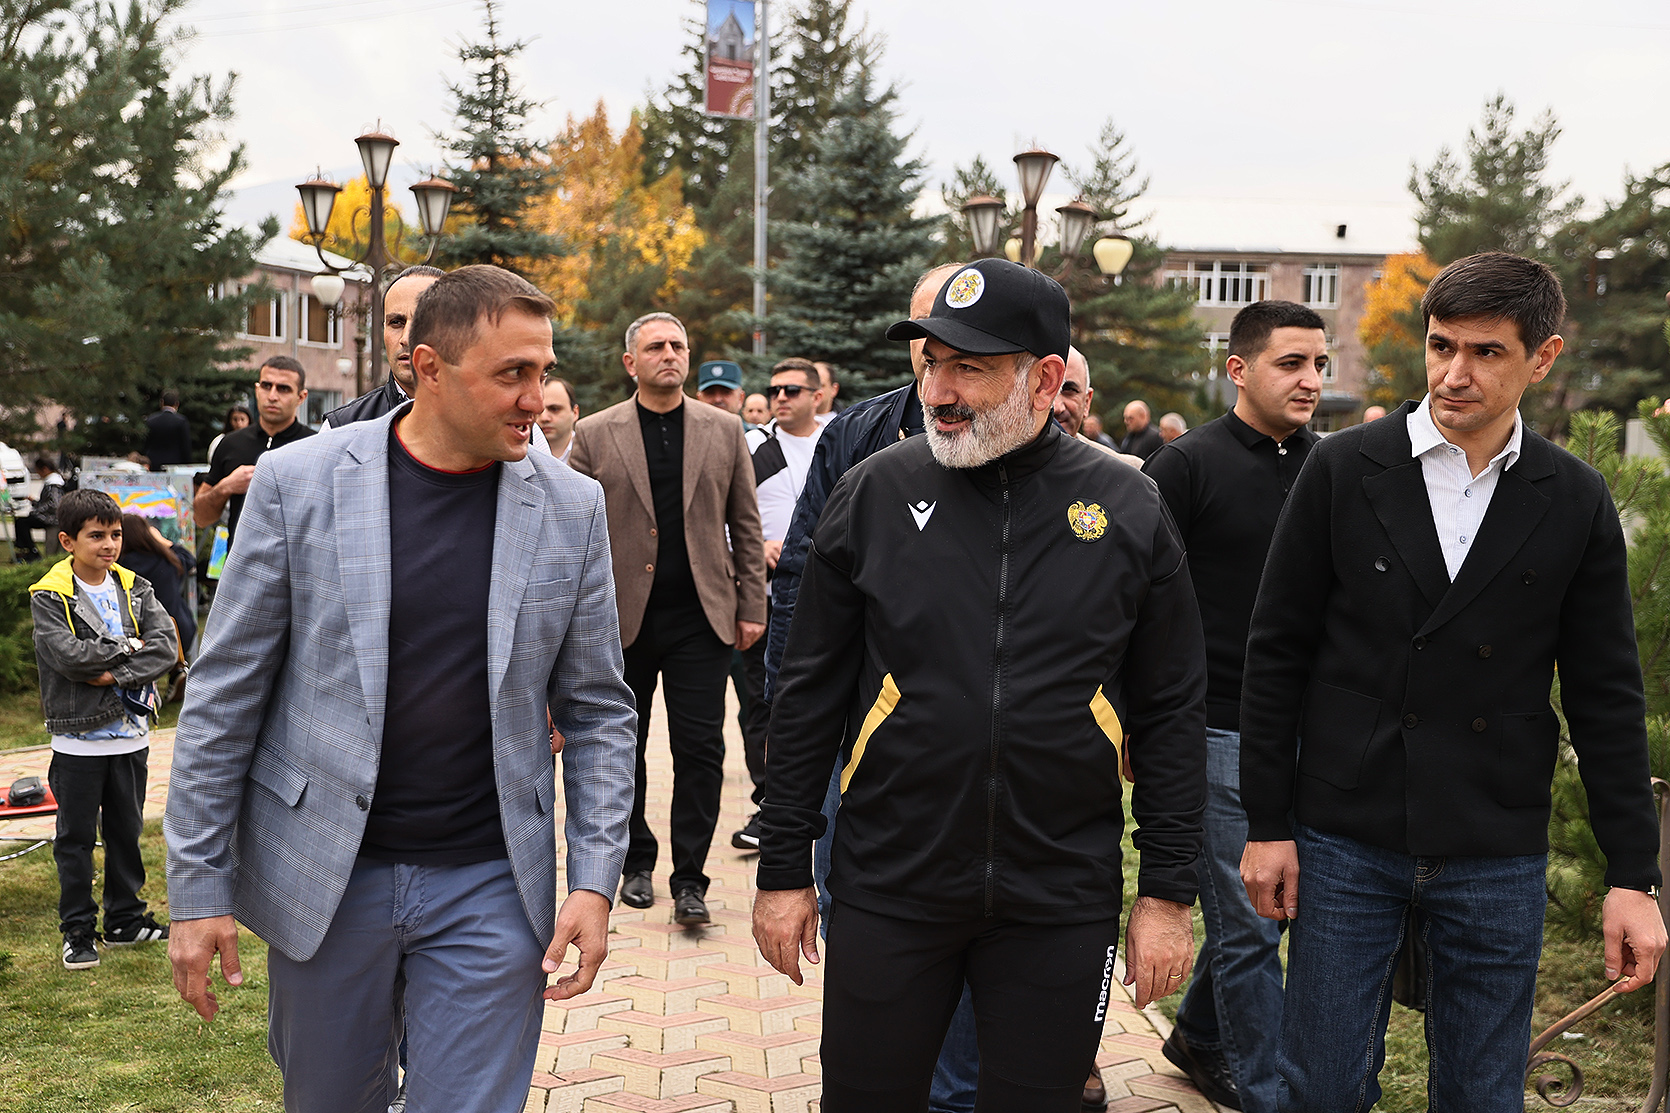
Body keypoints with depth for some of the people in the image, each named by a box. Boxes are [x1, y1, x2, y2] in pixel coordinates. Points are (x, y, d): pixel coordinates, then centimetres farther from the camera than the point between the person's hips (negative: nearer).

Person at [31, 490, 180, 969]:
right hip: (78, 741, -4)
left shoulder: (136, 590, 3)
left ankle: (125, 919, 27)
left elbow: (166, 646, -9)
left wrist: (116, 675, -19)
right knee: (76, 838, 7)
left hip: (130, 736, 4)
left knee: (126, 832, 14)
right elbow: (67, 654, -22)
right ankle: (77, 929, 18)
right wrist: (127, 648, -13)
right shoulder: (49, 596, -8)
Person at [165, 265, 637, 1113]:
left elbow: (598, 709, 4)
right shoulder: (298, 483, -7)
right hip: (324, 882, 0)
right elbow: (224, 696, -2)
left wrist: (595, 880, -3)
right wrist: (198, 887, -2)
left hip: (491, 886, 0)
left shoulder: (571, 508, -2)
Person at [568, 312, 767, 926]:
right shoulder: (594, 435, 3)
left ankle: (690, 878, 9)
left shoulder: (724, 430, 8)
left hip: (699, 619, 0)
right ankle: (636, 863, 27)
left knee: (701, 749, -2)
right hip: (623, 618, 0)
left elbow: (746, 526, 9)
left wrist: (752, 608, 4)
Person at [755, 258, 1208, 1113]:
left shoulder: (1128, 510, -2)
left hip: (1062, 904, 0)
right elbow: (809, 693, 1)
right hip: (888, 890, 0)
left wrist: (1168, 891, 0)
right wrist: (783, 866, 2)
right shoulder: (875, 494, -3)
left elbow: (1173, 711, 2)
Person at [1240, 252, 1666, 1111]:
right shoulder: (1344, 469, -3)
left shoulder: (1577, 504, 1)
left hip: (1498, 860, 2)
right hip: (1344, 842, -1)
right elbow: (1276, 653, -1)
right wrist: (1266, 824, -3)